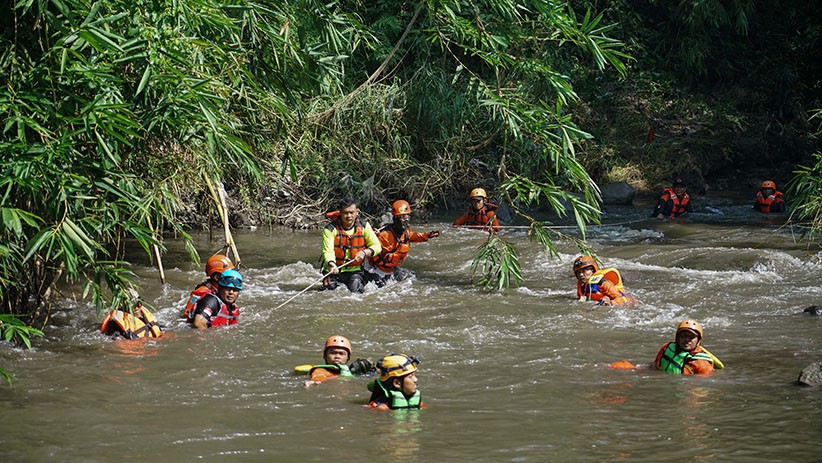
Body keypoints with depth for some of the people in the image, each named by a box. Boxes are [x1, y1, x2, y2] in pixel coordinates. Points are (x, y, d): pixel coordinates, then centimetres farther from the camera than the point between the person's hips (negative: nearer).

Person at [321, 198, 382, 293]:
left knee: (356, 290, -18)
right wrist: (331, 264, -42)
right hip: (334, 269, -1)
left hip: (354, 270, 1)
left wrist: (364, 252, -25)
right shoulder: (330, 229, -12)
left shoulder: (364, 227, -2)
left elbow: (377, 246, -4)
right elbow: (328, 252, -19)